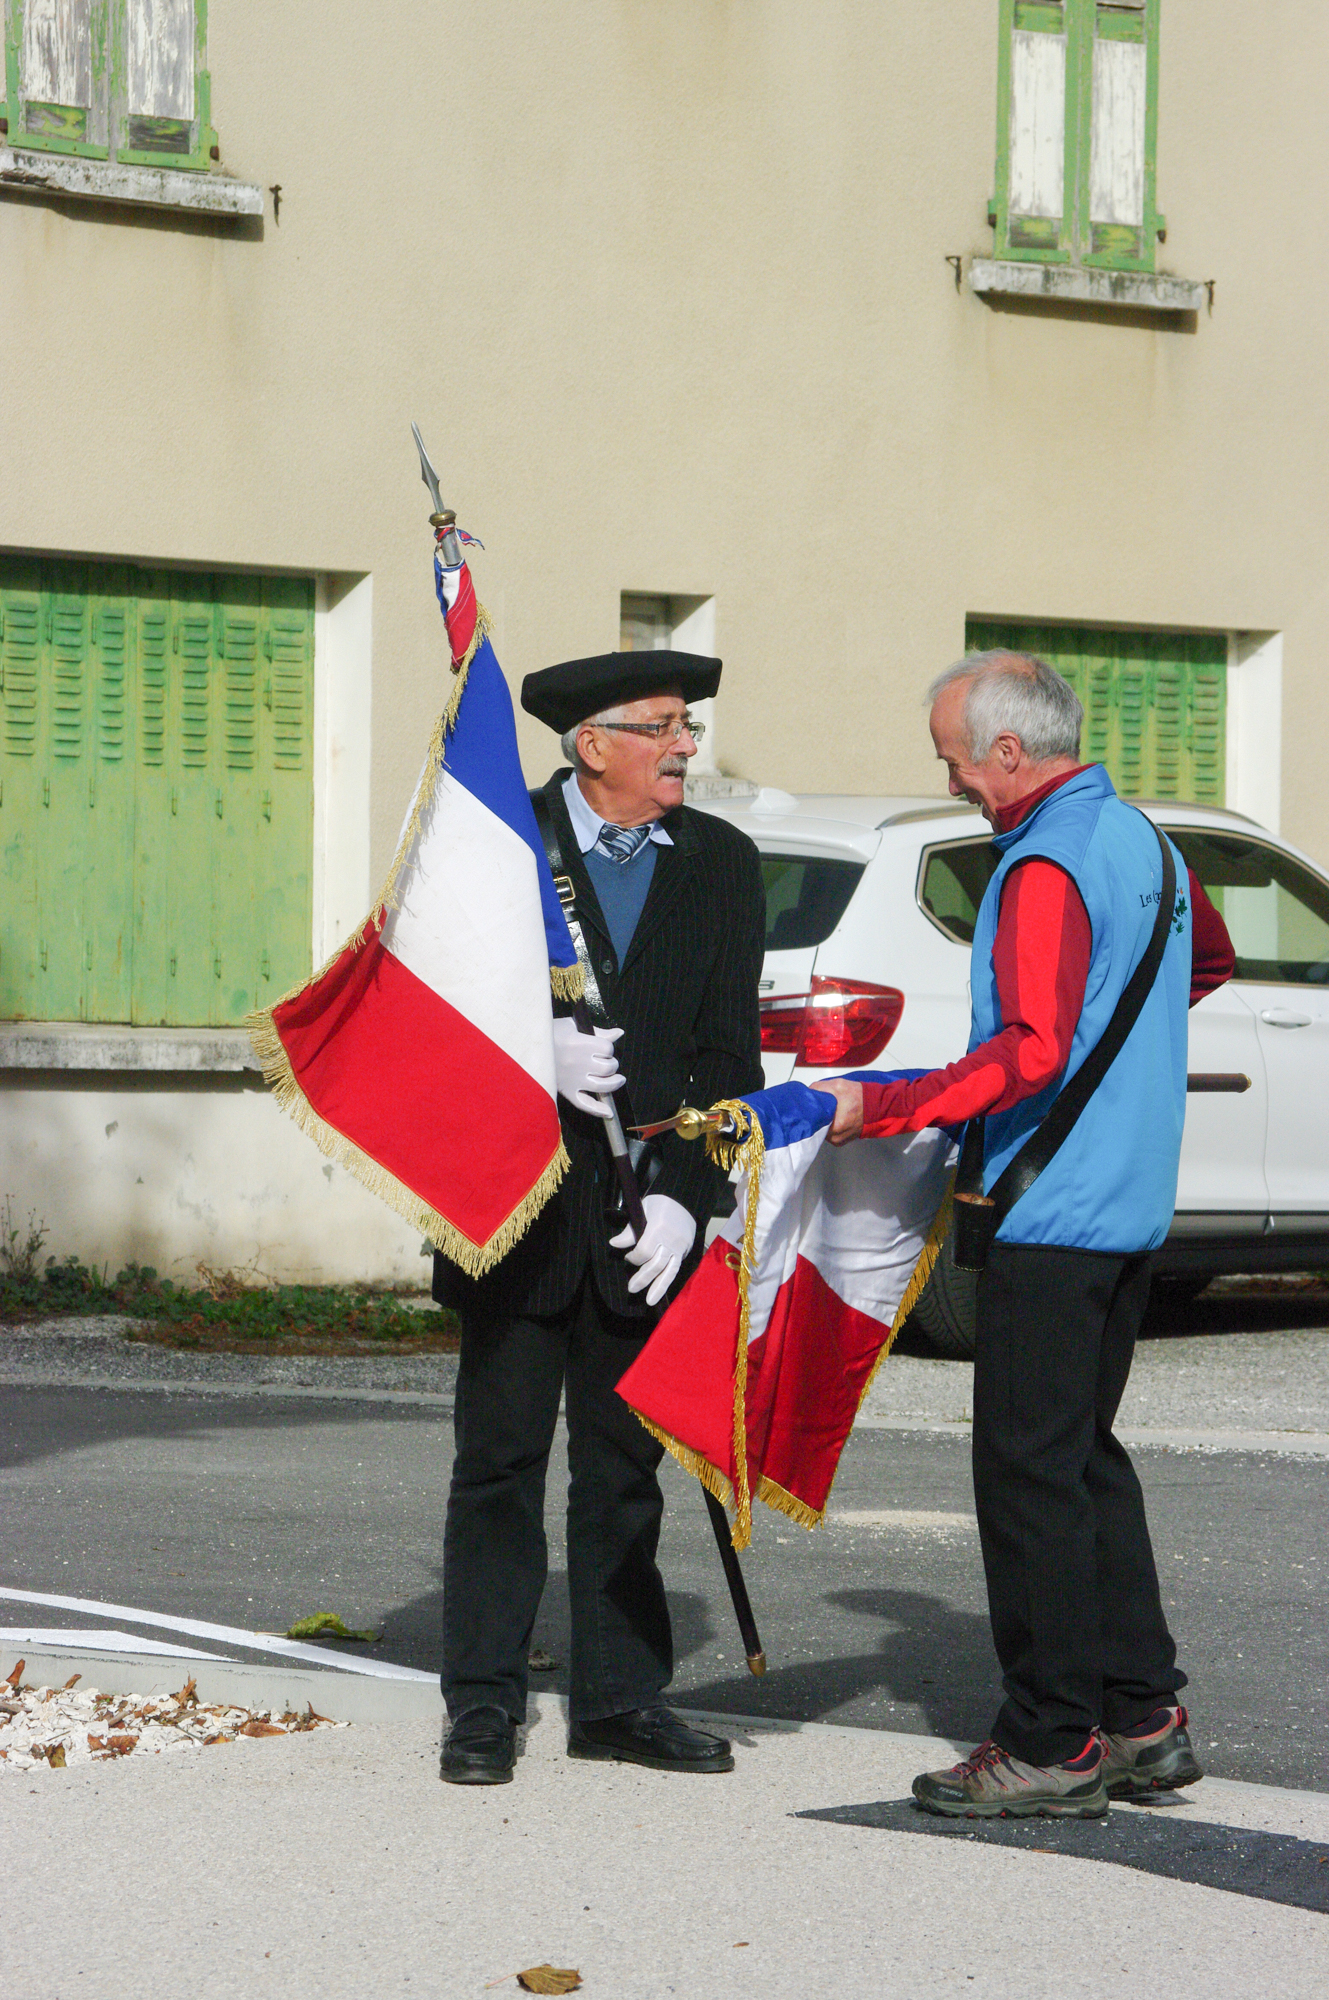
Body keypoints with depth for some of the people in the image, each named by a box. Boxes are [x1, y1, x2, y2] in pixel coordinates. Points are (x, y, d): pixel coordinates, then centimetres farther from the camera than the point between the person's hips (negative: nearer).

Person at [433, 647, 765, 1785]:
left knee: (625, 1466, 8)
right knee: (501, 1458, 2)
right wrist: (538, 1051, -19)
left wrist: (686, 1194, -8)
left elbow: (729, 1053, 3)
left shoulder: (722, 863, 6)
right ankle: (485, 1702, 9)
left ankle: (620, 1700, 16)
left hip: (647, 1218, 2)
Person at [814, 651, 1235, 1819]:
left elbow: (1033, 1052, -26)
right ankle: (1143, 1716, 14)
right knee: (1086, 1456, 14)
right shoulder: (1140, 842, 14)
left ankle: (1054, 1745, -3)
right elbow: (1212, 961, 32)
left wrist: (883, 1107, -22)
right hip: (1133, 1205, 10)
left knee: (1030, 1469, -5)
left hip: (1052, 1211, -10)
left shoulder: (1045, 866, -16)